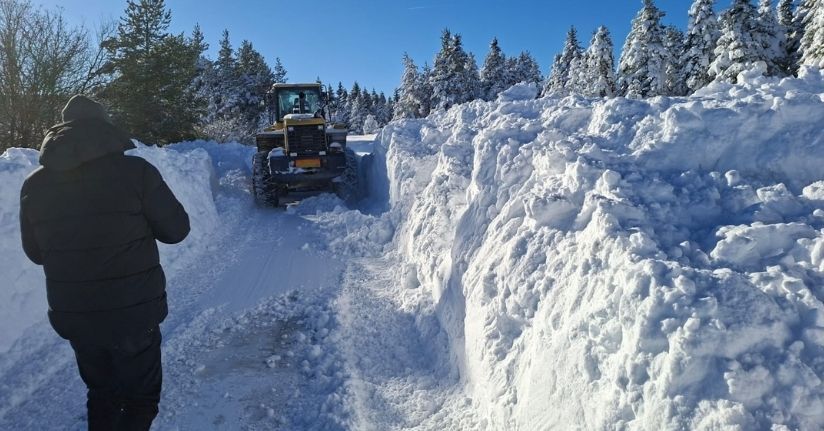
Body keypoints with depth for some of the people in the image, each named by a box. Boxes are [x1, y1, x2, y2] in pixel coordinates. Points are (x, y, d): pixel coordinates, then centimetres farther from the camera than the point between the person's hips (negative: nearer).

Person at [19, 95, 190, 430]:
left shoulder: (34, 184, 0)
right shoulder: (135, 170, -14)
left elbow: (35, 252, 9)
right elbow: (176, 229, -8)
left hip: (72, 315, 4)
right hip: (133, 312, -4)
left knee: (101, 392, 24)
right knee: (141, 396, 14)